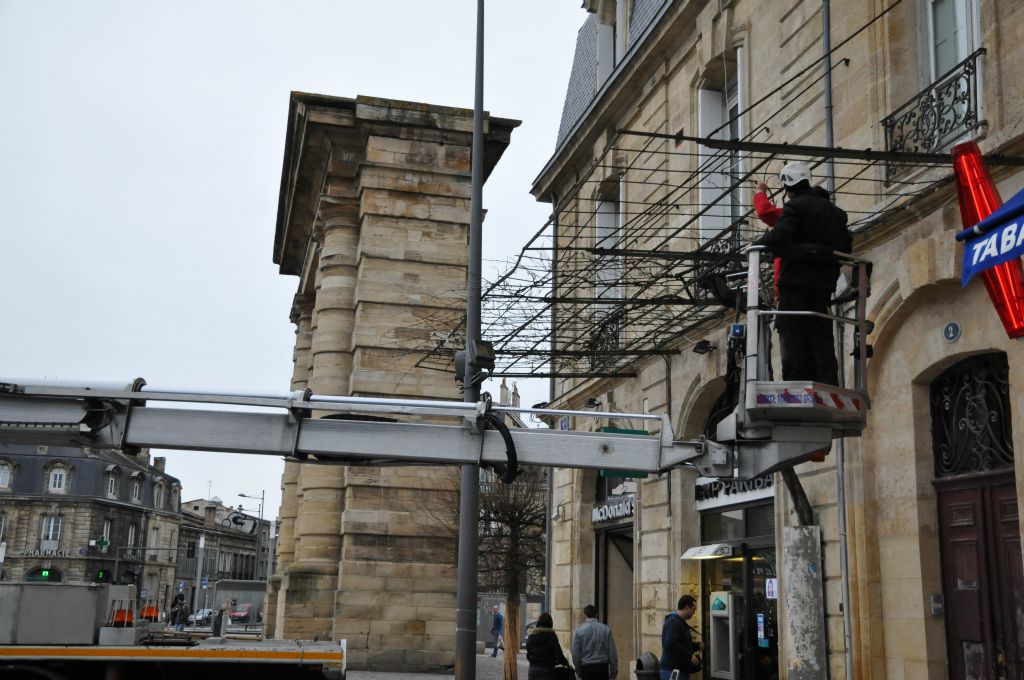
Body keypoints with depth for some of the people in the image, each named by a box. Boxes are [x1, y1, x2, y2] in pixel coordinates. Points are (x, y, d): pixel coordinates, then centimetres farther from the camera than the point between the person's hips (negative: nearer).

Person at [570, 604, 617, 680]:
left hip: (586, 668, -1)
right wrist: (614, 670, 10)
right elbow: (612, 652, 1)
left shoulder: (579, 630, -3)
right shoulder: (606, 629, 0)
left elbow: (575, 653, 0)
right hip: (603, 667, 1)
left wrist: (578, 670, 13)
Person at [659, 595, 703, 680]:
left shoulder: (680, 622, 20)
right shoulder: (673, 622, -14)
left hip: (681, 670, 11)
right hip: (673, 671, -11)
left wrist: (696, 645, 13)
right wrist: (690, 657, -21)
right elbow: (670, 644, -28)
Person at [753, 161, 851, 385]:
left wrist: (755, 245, -5)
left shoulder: (795, 206, -5)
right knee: (822, 338, 8)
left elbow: (778, 237, -20)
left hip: (796, 281, -7)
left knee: (794, 337, -7)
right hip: (824, 283, 7)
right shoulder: (835, 211, 19)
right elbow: (847, 246, 17)